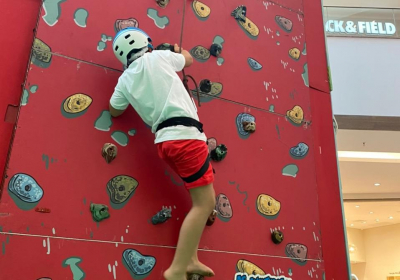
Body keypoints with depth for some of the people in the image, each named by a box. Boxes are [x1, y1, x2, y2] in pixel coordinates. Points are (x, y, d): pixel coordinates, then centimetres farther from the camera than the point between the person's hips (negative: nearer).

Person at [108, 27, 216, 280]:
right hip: (184, 134, -7)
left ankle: (190, 259, 15)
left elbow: (115, 111, 28)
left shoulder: (125, 80, 14)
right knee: (205, 203, -4)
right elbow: (189, 59, 25)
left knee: (203, 198, 17)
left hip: (168, 138, 7)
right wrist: (177, 49, 45)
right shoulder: (159, 57, 5)